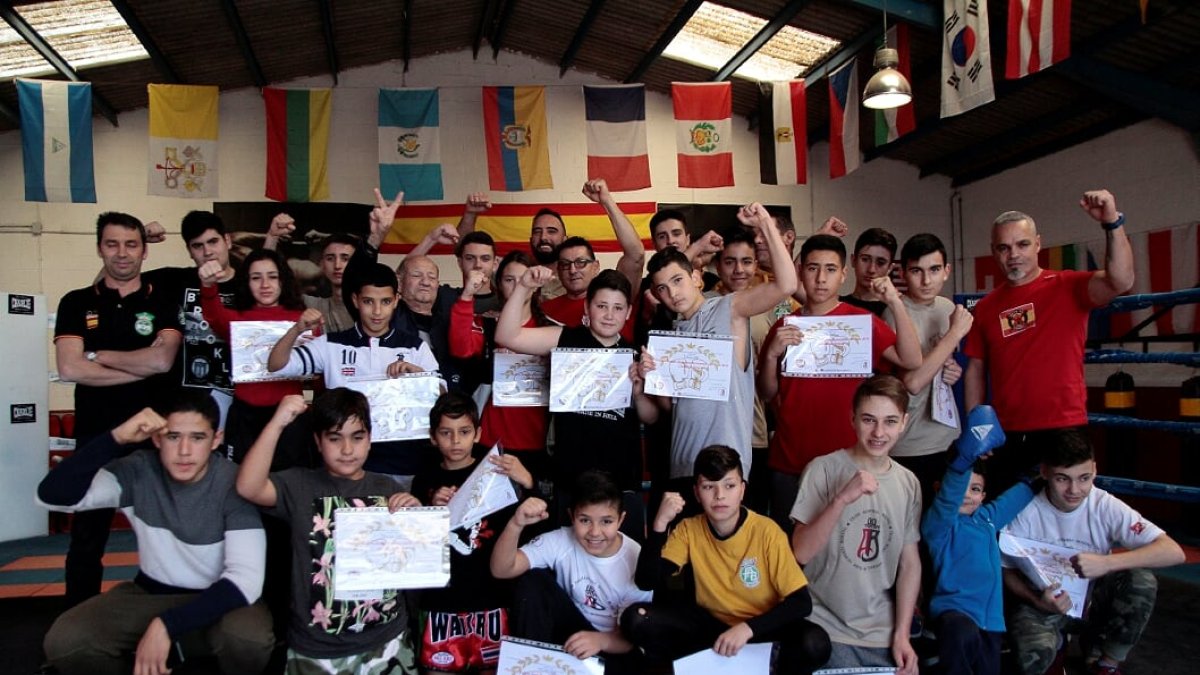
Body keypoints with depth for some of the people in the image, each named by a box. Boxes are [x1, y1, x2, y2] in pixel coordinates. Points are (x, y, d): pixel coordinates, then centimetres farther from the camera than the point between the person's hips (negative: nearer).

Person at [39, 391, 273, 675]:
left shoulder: (234, 484, -20)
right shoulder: (138, 471, -11)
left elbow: (246, 577, -28)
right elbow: (51, 496, -25)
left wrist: (167, 625, -35)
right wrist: (116, 438, -37)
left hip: (217, 600, -3)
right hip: (149, 595, 3)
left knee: (249, 637, -35)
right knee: (64, 641, -22)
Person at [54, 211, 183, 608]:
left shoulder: (164, 303, 3)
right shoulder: (76, 304, 6)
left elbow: (162, 360, -14)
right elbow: (69, 369, -9)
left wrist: (98, 355, -7)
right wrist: (141, 366, -11)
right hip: (96, 437, 1)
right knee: (87, 538, 10)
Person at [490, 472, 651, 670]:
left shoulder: (636, 561, -19)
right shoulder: (560, 542, -15)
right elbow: (501, 570, -23)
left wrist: (601, 640, -38)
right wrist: (516, 524, -42)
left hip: (611, 647, -2)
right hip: (568, 631, 3)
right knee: (532, 581, -19)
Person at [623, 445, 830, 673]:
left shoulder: (766, 532, -19)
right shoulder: (689, 530, -10)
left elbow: (801, 602, -20)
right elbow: (647, 582, -17)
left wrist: (748, 628, -33)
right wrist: (660, 524, -29)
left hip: (761, 627, -2)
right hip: (710, 623, 3)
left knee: (814, 644, -34)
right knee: (636, 619, -20)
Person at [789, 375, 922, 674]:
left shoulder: (908, 483, 3)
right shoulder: (823, 469, -11)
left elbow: (910, 562, 5)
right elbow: (801, 553, -16)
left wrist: (902, 634, -2)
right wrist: (841, 499, -28)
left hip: (883, 633, 4)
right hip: (827, 628, -4)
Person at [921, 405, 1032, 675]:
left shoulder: (987, 516, 17)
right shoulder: (939, 522, -4)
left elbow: (1018, 495, 31)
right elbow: (946, 500, -25)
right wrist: (964, 460, -39)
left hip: (990, 615, 7)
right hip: (953, 607, -7)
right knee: (965, 635, -39)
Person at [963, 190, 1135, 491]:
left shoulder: (1067, 287, -2)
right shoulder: (986, 307, 7)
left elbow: (1120, 281, -22)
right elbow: (975, 370, 11)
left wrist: (1113, 223, -33)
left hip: (1064, 432, -3)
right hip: (1005, 437, 3)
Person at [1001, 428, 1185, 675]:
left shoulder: (1106, 507, -17)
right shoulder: (1026, 512, -20)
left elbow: (1173, 552, -24)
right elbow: (1008, 571, -9)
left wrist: (1106, 563, -35)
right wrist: (1038, 601, -29)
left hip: (1094, 599, 3)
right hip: (1042, 601, -2)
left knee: (1141, 580, -27)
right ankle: (1053, 639, 8)